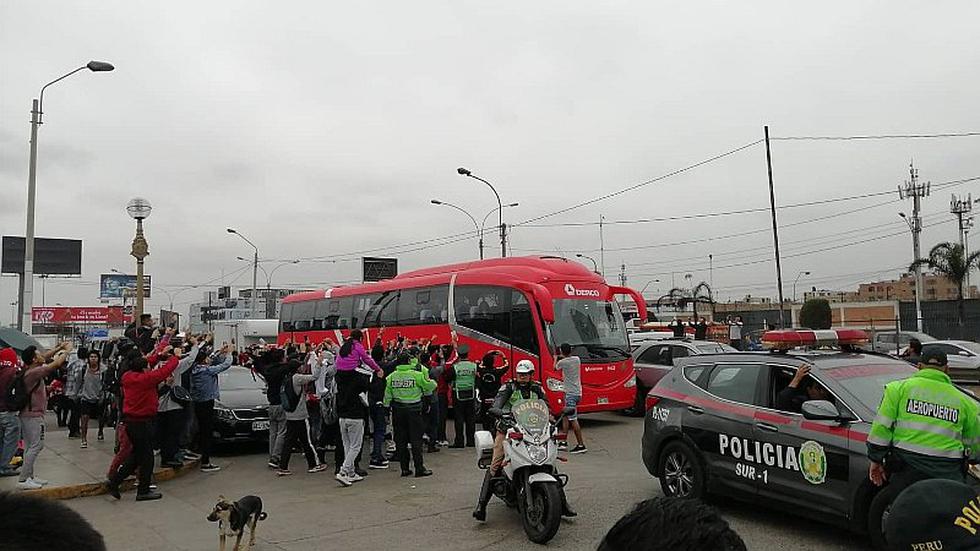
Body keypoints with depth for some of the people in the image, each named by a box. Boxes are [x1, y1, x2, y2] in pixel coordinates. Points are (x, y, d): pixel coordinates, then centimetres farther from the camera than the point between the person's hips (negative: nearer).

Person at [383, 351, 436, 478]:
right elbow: (431, 386, -5)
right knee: (416, 440, 3)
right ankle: (419, 468, 4)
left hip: (397, 410, 3)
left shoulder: (391, 377, 0)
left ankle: (404, 468, 13)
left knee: (400, 440, 10)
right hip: (414, 410, -3)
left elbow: (387, 396, 4)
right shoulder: (417, 375, -11)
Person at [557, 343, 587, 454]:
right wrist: (563, 357, 37)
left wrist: (556, 358, 27)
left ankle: (581, 445, -11)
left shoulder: (562, 362, -12)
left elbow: (555, 367, 10)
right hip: (577, 392, 9)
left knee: (573, 420, -8)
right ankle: (564, 441, 21)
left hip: (570, 393, -8)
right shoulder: (577, 359, 6)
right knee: (565, 416, 17)